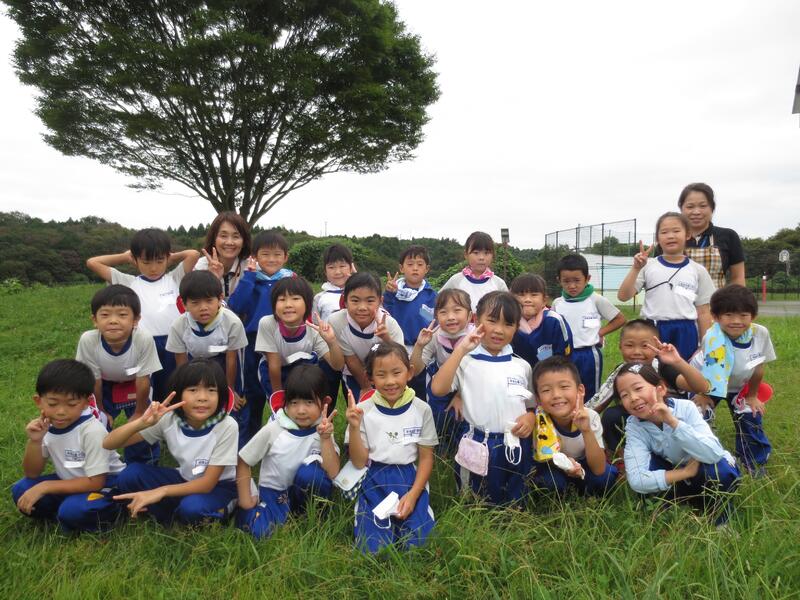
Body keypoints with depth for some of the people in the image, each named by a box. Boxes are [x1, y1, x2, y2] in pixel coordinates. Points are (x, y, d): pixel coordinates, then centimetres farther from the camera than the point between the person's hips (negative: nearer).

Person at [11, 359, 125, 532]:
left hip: (105, 485, -7)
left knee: (72, 511, -32)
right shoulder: (45, 426, -7)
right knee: (21, 490, -10)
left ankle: (106, 514, -3)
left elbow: (95, 482, -24)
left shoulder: (92, 431, -27)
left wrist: (44, 487, -24)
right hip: (72, 482, 7)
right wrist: (34, 441, -19)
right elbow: (32, 474, -1)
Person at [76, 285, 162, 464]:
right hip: (104, 385, 1)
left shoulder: (144, 339, -40)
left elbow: (143, 380, -24)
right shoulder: (88, 340, -36)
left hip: (134, 385, -1)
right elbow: (94, 380, -17)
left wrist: (139, 412, -10)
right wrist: (100, 411, -3)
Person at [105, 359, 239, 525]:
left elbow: (207, 483, -23)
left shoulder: (227, 427, -28)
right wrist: (142, 422, -38)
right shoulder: (169, 419, -18)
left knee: (191, 507, -36)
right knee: (129, 475, -18)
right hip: (186, 479, 4)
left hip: (220, 487, -4)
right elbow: (109, 444, -19)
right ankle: (170, 516, 1)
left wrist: (161, 491, -35)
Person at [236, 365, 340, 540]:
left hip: (305, 493, 1)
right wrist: (245, 500, -6)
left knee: (308, 472, -33)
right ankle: (286, 515, 2)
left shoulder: (322, 430, -11)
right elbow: (243, 462, -3)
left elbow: (332, 473, -21)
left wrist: (325, 439, -31)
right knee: (258, 530, -30)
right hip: (274, 492, 0)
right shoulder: (273, 430, -14)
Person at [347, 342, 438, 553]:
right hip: (374, 482, 0)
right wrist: (354, 427, -20)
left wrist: (413, 494, -11)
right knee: (373, 548, -17)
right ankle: (386, 521, 11)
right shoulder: (363, 410, -6)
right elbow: (359, 462, -4)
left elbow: (426, 457, 2)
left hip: (410, 480, 1)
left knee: (419, 544, -16)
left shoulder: (421, 409, -4)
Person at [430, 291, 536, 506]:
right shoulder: (466, 362, -6)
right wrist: (460, 350, -20)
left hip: (516, 448, 3)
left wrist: (530, 418, -10)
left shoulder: (522, 367, 4)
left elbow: (532, 406, 13)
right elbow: (438, 389, -21)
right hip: (478, 447, -2)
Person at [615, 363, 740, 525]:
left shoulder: (685, 408, -26)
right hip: (678, 478, 2)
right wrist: (687, 472, -33)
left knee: (719, 469, -34)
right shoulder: (633, 425, -21)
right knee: (647, 466, -27)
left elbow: (714, 455, -37)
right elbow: (637, 480, -31)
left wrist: (673, 422, -43)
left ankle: (719, 510, -4)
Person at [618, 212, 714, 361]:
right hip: (652, 332, -1)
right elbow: (623, 296, -6)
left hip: (685, 334, 1)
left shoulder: (698, 270, 5)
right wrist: (635, 269, -16)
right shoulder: (648, 266, 1)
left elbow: (703, 312, 6)